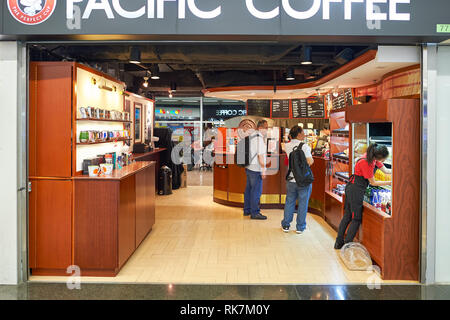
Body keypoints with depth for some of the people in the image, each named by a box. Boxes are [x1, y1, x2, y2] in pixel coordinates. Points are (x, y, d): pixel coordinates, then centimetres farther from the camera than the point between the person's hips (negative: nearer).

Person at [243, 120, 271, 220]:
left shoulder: (251, 136, 11)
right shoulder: (259, 138, -17)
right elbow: (260, 155, -19)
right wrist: (263, 170, -15)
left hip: (248, 167, 9)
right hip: (256, 169, -9)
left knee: (249, 189, 16)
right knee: (256, 191, -2)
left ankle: (247, 210, 26)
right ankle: (255, 213, 5)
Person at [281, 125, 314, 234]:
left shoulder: (287, 146, 0)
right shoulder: (305, 146, -13)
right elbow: (310, 162, -18)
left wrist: (291, 138, 21)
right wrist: (312, 159, 1)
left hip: (291, 179, 4)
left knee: (289, 202, 15)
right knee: (303, 203, 8)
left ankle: (286, 225, 23)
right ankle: (300, 227, 16)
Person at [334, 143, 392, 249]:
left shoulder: (373, 157, 1)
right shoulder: (366, 162, -25)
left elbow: (386, 170, 14)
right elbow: (373, 183, -15)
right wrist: (390, 183, -10)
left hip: (351, 188, 9)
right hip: (356, 190, -9)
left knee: (347, 216, 14)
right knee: (357, 219, -1)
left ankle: (339, 243, 23)